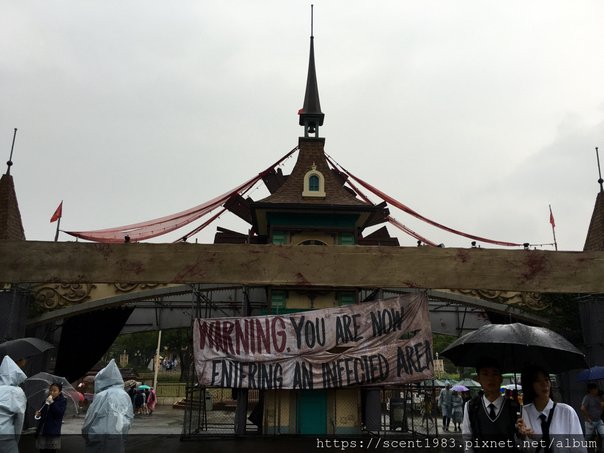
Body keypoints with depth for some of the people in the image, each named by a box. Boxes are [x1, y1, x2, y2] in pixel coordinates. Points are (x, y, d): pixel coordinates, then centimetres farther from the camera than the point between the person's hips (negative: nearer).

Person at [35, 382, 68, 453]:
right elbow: (42, 413, 23)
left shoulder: (62, 400, -2)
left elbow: (60, 413, -16)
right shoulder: (46, 400, 14)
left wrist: (52, 403, -20)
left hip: (53, 432, -5)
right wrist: (38, 414, 0)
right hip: (42, 431, 5)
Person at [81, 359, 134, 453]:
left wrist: (85, 433, 13)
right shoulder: (126, 396, 3)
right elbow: (129, 419, 8)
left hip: (100, 441, -5)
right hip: (118, 440, 5)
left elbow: (90, 419, -5)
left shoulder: (102, 396, -13)